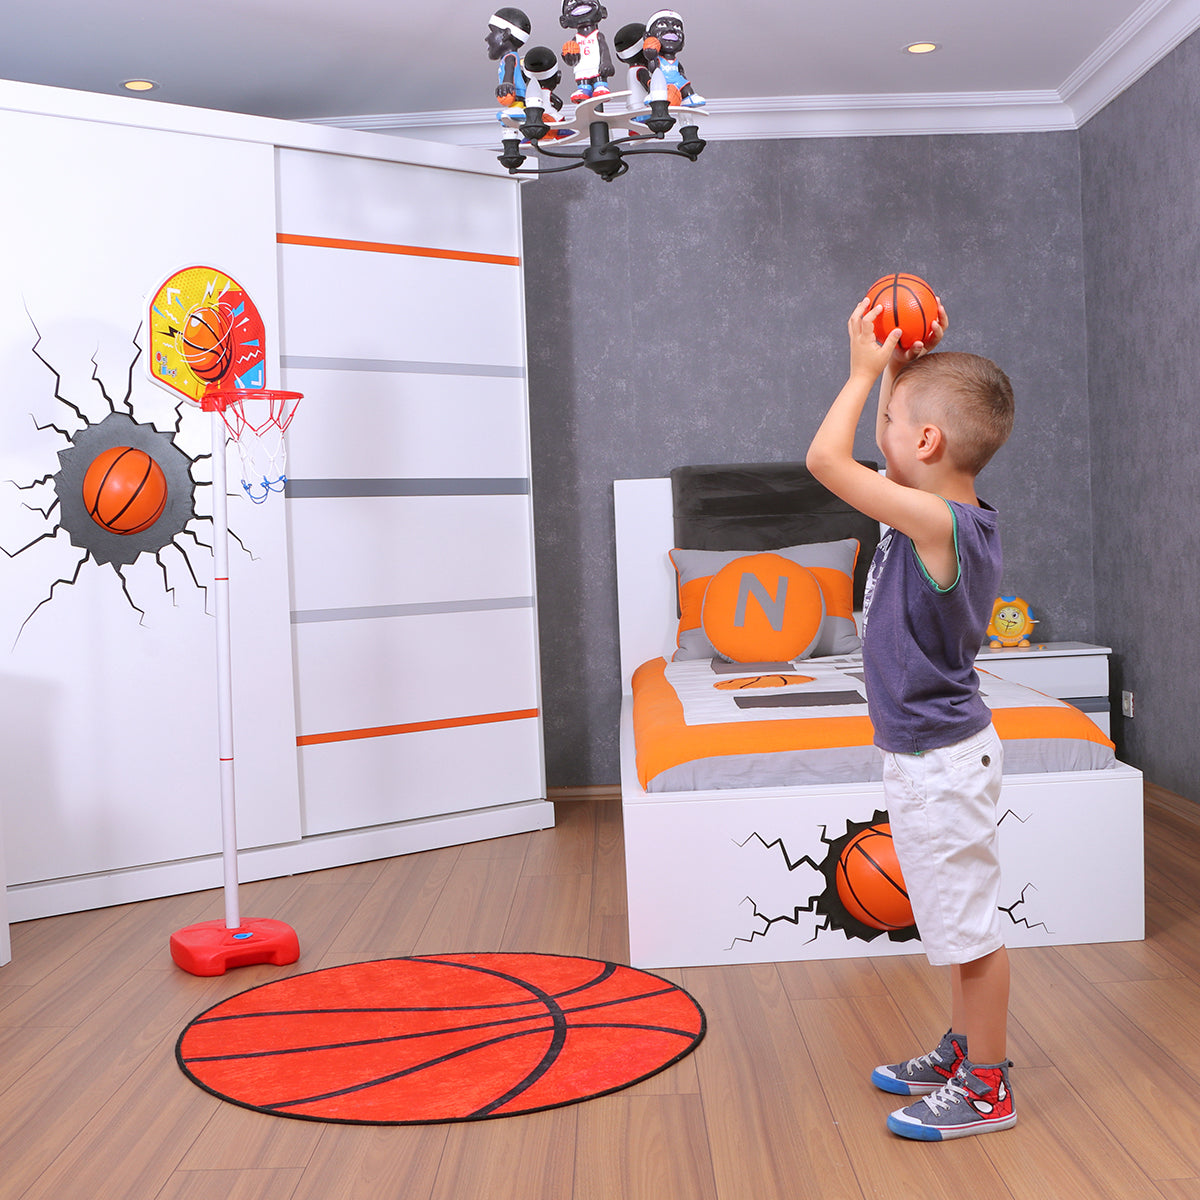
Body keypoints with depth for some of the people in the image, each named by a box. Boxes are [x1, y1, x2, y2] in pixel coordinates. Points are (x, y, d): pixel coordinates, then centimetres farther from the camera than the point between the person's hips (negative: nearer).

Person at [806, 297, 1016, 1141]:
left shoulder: (939, 523, -26)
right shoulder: (958, 510, 1)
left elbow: (827, 458, -26)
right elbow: (890, 454, 18)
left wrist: (867, 370, -14)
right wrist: (903, 367, 8)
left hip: (942, 760, -10)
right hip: (931, 752, 10)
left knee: (970, 925, 4)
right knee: (959, 921, 22)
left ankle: (986, 1089, 19)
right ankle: (965, 1051, 38)